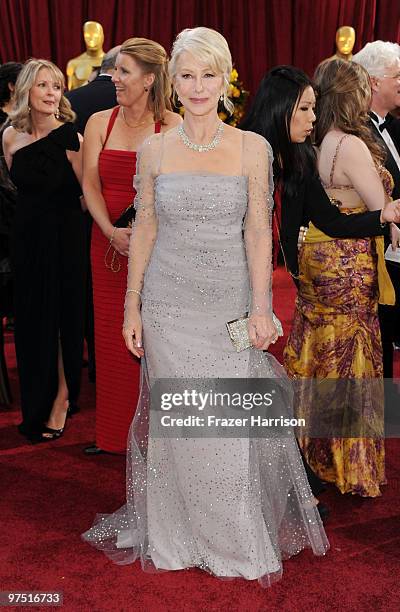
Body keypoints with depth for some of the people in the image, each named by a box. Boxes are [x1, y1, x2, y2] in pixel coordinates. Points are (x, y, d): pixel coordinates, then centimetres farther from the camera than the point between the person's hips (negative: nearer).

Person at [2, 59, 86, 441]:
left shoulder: (69, 136, -13)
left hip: (65, 235, -5)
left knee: (63, 317, 5)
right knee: (32, 319, 12)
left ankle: (61, 399, 21)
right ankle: (38, 402, 28)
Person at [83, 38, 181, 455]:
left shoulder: (173, 127, -5)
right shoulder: (99, 123, 7)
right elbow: (90, 184, 2)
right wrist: (113, 232, -12)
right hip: (108, 243, 4)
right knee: (110, 334, 9)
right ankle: (113, 431, 22)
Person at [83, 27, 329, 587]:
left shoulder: (253, 148, 0)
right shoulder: (155, 150, 3)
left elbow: (258, 231, -3)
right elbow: (144, 230, 6)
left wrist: (261, 305, -9)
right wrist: (131, 306, 4)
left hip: (230, 303, -1)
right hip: (170, 304, 1)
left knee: (233, 424, 4)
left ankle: (240, 537, 25)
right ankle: (182, 535, 27)